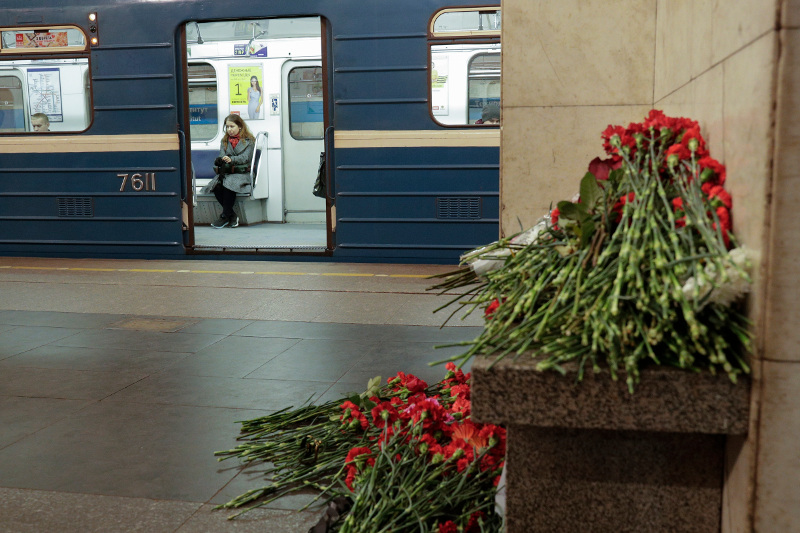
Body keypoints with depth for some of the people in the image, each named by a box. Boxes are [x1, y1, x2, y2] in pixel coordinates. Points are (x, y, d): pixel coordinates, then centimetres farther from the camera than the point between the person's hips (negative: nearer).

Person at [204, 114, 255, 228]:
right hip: (226, 173, 4)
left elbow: (245, 157, -6)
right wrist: (220, 160, -16)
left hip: (242, 173, -4)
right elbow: (222, 156, 9)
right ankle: (232, 215, -20)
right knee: (216, 185, -29)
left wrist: (231, 159, -23)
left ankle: (225, 216, -25)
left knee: (229, 183, -36)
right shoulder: (224, 141, 22)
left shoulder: (249, 140, 8)